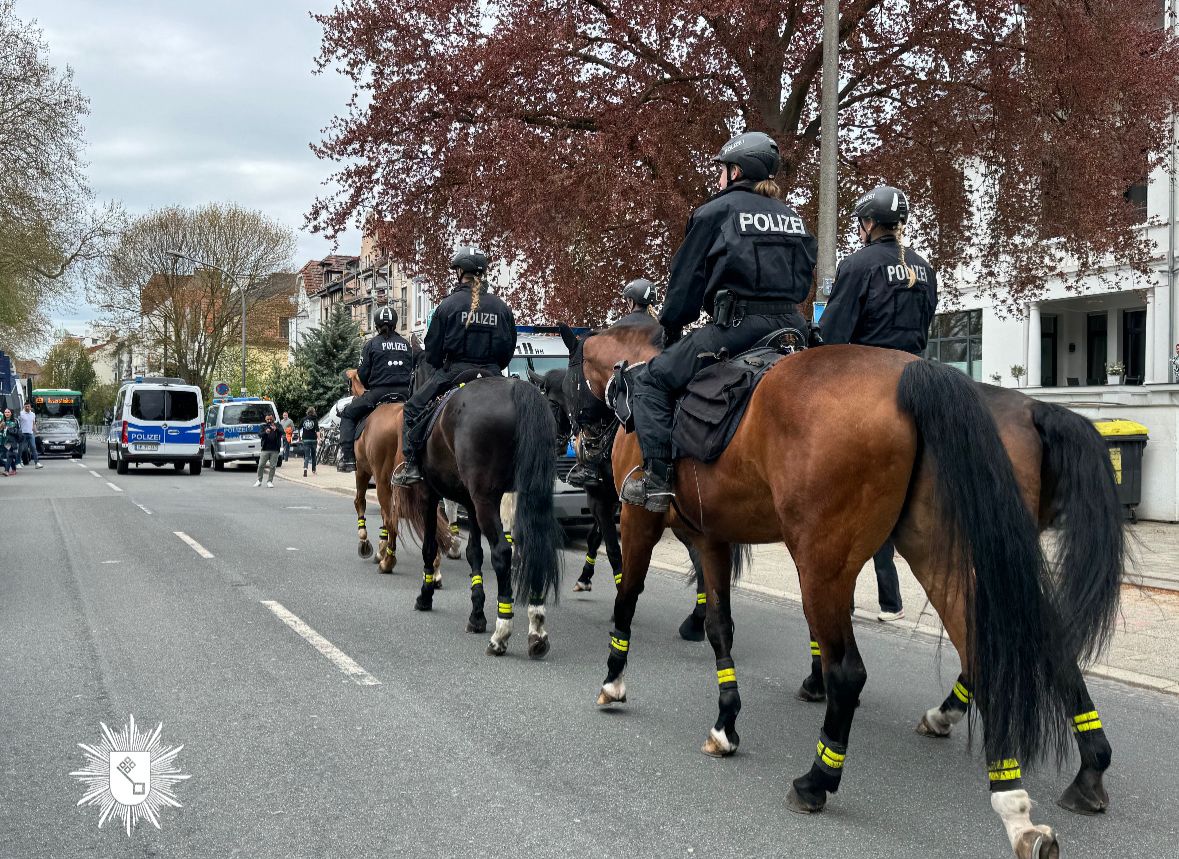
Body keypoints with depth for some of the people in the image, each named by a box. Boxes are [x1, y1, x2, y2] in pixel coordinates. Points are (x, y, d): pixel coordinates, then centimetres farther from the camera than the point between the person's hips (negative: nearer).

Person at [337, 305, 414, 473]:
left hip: (378, 392, -4)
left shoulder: (372, 344, 0)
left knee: (348, 414, 11)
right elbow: (412, 371, 13)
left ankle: (347, 457, -1)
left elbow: (362, 374, -1)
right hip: (404, 393, 4)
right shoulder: (406, 344, 12)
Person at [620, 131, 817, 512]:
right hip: (792, 324, 7)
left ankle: (657, 479, -10)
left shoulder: (717, 211, 3)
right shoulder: (794, 218, 21)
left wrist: (670, 328, 16)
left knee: (651, 380, 2)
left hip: (737, 325, -7)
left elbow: (685, 279, 4)